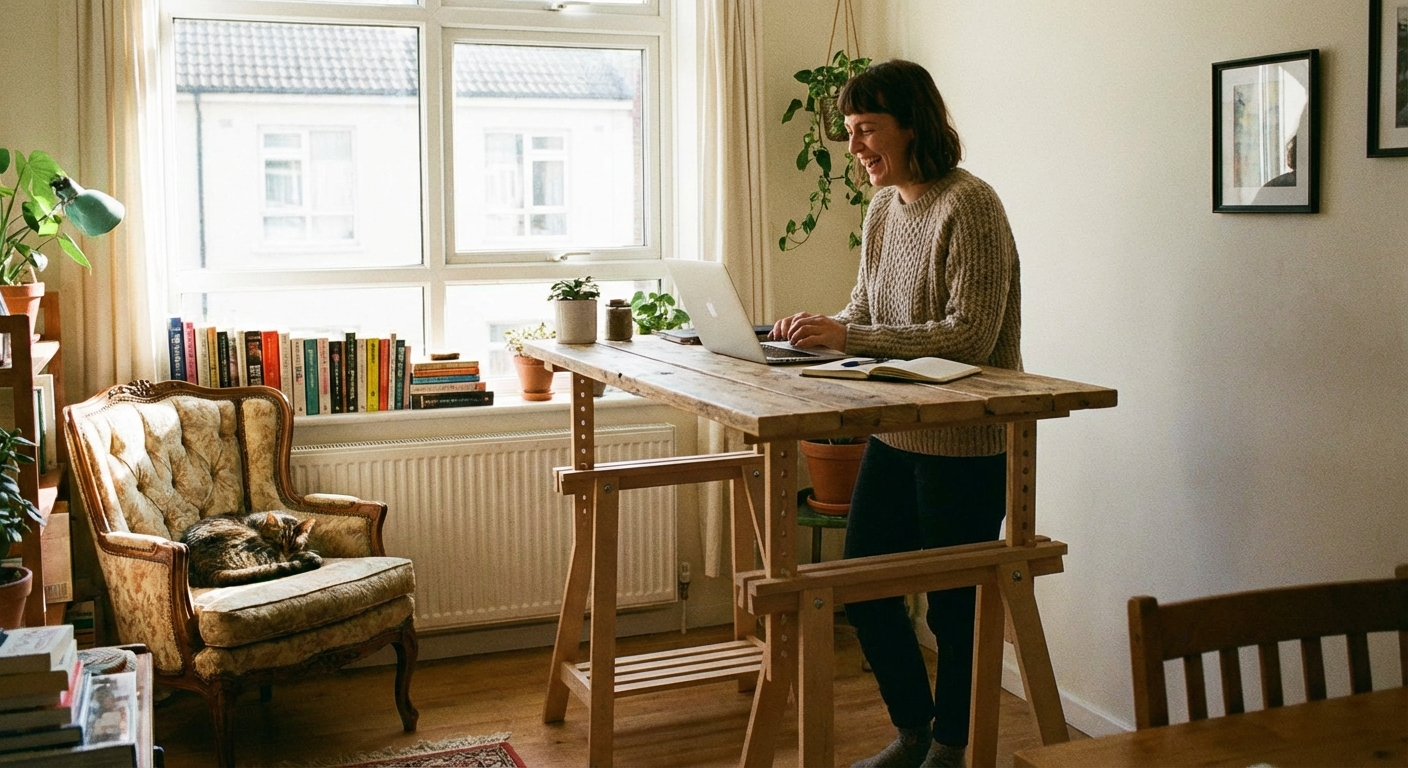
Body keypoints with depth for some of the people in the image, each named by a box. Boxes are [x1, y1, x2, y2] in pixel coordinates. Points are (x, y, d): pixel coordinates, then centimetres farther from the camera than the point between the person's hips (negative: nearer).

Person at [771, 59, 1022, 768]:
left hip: (967, 444, -8)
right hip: (896, 434, 8)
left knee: (954, 603, 6)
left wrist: (848, 337, -24)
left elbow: (969, 336, -23)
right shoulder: (883, 208, 8)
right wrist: (822, 331, -5)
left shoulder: (969, 206, -17)